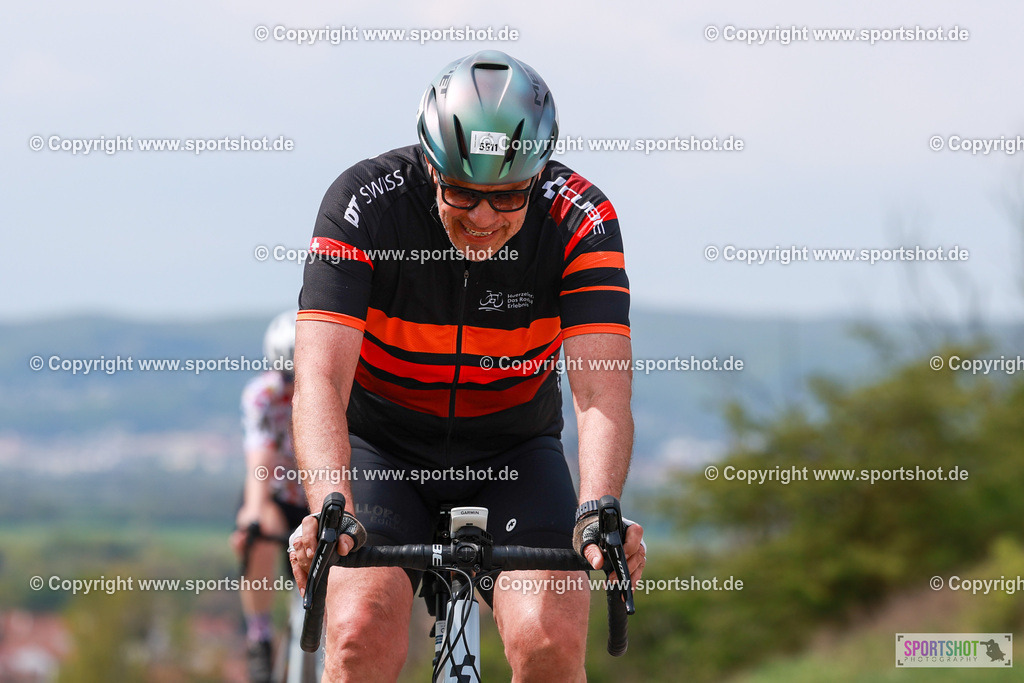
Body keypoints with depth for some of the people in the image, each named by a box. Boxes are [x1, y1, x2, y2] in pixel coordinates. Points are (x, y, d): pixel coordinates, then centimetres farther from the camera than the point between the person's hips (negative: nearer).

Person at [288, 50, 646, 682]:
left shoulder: (580, 220, -21)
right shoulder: (364, 203, -24)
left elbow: (602, 391, -30)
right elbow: (321, 376, -34)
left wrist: (599, 512, -49)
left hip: (513, 450, 1)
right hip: (381, 444, -1)